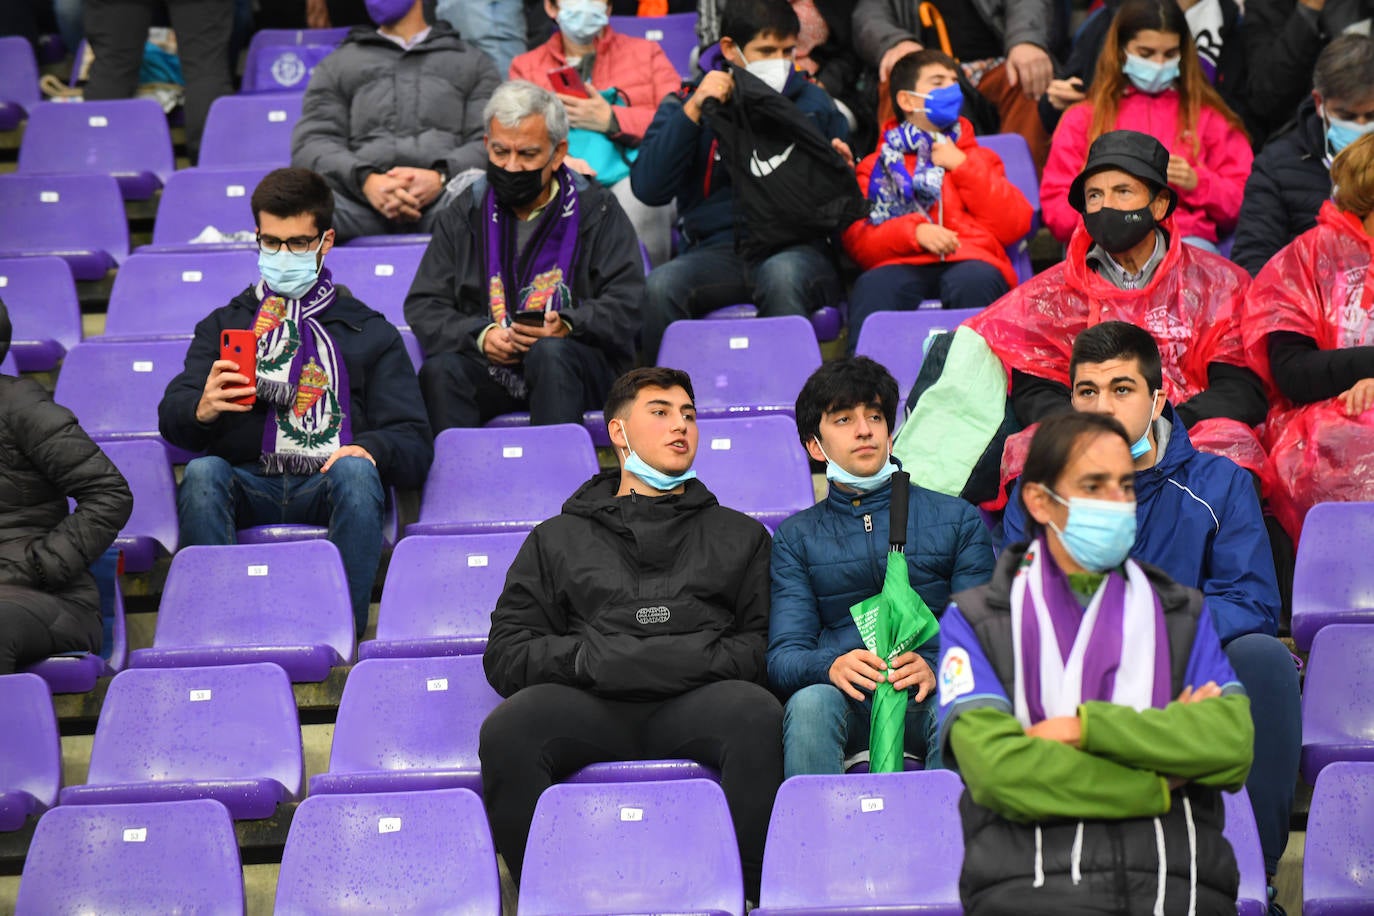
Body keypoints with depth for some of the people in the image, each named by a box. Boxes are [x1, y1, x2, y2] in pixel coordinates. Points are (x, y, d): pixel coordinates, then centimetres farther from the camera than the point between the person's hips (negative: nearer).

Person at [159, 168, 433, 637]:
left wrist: (369, 449, -15)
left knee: (356, 472, -33)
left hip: (327, 486, -1)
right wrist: (203, 409, -16)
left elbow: (414, 444, 10)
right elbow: (171, 418, 10)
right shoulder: (224, 325, 25)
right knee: (203, 473, -31)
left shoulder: (369, 332, 21)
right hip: (246, 485, 1)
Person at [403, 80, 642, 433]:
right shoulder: (464, 214, 14)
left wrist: (567, 326, -21)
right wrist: (480, 335, -12)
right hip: (490, 367, 2)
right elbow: (423, 306, 8)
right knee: (439, 371, -29)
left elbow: (624, 305, -2)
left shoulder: (597, 211, 7)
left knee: (550, 352, -36)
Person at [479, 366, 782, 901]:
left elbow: (767, 643, 14)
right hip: (590, 703, 0)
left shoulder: (739, 534, 29)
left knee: (757, 714, -37)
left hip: (697, 702, 0)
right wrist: (588, 657, -5)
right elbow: (507, 654, 15)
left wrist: (706, 659, -8)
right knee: (507, 729, -34)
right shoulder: (559, 538, 28)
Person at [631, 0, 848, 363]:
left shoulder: (813, 102, 18)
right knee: (660, 286, -31)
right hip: (717, 249, 0)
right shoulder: (686, 104, 14)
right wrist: (692, 112, -5)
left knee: (783, 274, -37)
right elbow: (649, 189, 0)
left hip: (796, 247, 0)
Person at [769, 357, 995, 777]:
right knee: (810, 702, -35)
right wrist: (832, 667, -16)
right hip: (848, 701, 0)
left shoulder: (958, 519, 20)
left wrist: (936, 668, -15)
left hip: (930, 699, 0)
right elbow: (783, 656, 9)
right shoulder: (796, 537, 21)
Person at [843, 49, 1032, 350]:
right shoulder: (876, 165, 26)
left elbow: (1015, 226, 14)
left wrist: (962, 166, 11)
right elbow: (857, 241, 9)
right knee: (873, 287, -37)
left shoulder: (978, 158, 32)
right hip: (904, 265, -1)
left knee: (973, 281, -37)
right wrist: (916, 231, -9)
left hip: (971, 261, 1)